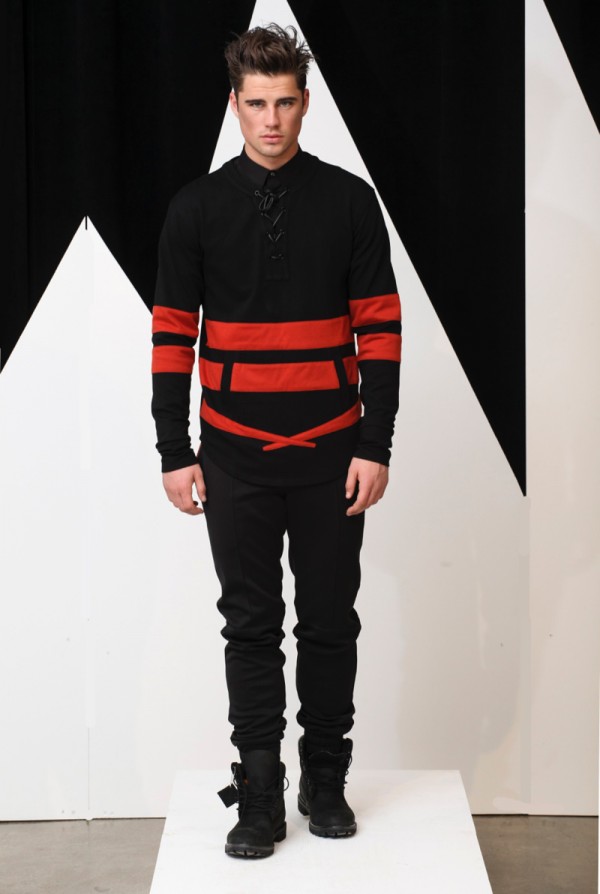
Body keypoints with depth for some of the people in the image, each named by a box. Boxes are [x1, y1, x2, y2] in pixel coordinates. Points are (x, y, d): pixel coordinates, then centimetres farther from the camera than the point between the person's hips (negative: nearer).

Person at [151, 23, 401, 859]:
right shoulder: (197, 207, 0)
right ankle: (260, 793, 14)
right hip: (236, 456, 0)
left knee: (330, 623, 8)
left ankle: (326, 781, 22)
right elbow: (172, 334, 2)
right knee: (250, 627, 6)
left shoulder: (349, 200, -2)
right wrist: (174, 453, -2)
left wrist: (376, 448, -7)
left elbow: (380, 327, -2)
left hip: (331, 453, 0)